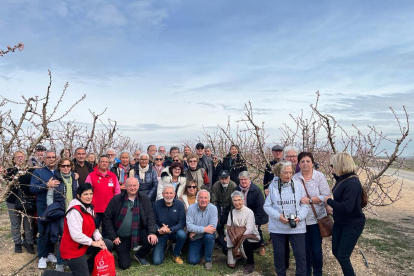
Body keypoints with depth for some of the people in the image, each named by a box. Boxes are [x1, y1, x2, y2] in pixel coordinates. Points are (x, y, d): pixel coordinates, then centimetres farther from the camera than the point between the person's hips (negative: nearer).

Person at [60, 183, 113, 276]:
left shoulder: (89, 207, 4)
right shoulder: (74, 211, -26)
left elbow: (93, 226, 7)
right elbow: (76, 235, -30)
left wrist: (99, 239, -9)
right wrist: (93, 242, -19)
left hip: (84, 243, 9)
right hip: (73, 249, -9)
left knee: (108, 244, 4)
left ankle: (89, 267, 17)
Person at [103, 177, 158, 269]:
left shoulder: (144, 198, -6)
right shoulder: (116, 199, -9)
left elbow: (150, 216, -8)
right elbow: (107, 218, -5)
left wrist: (152, 232, -23)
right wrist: (113, 237, -7)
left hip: (138, 232, 1)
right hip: (121, 237, -1)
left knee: (153, 239, -26)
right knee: (124, 265, -1)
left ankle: (140, 255, 7)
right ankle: (121, 252, 35)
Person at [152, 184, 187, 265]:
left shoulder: (179, 204, -11)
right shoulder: (156, 204, -10)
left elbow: (182, 223, -14)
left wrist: (170, 230, -28)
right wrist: (159, 230, -27)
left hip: (174, 232, 0)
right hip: (161, 234, 0)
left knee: (182, 234, -34)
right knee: (156, 261, -11)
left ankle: (176, 255, -4)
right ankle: (165, 245, 24)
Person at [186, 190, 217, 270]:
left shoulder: (213, 208, -16)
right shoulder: (191, 208, -14)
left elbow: (213, 227, -24)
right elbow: (189, 226, -21)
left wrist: (195, 231, -23)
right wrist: (204, 229, -29)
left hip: (208, 235, -1)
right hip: (195, 238, 1)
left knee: (209, 236, -34)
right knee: (192, 261, -7)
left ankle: (208, 260, -9)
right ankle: (202, 250, 27)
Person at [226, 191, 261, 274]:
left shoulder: (249, 212, -15)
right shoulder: (231, 212, 2)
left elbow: (249, 230, -21)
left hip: (252, 238, -5)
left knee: (244, 243, -35)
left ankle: (250, 264, -9)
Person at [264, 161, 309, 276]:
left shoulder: (299, 185, -1)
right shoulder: (272, 186, -4)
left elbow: (304, 205, 1)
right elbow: (267, 206, -2)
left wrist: (299, 217, -15)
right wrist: (278, 216, -16)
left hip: (297, 227, 0)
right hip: (277, 227, 0)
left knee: (300, 254, 4)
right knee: (279, 253, 13)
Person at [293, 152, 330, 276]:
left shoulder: (320, 176, -5)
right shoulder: (294, 178, -2)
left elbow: (326, 195, -10)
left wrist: (309, 200, -18)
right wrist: (300, 200, -17)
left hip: (316, 218, -1)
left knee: (316, 249, 6)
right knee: (304, 248, 14)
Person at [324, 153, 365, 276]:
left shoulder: (352, 183, -27)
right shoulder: (342, 179, 1)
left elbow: (346, 207, -31)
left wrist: (329, 201, -21)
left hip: (352, 224, -9)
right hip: (340, 222, 9)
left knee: (342, 256, -1)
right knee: (336, 251, 17)